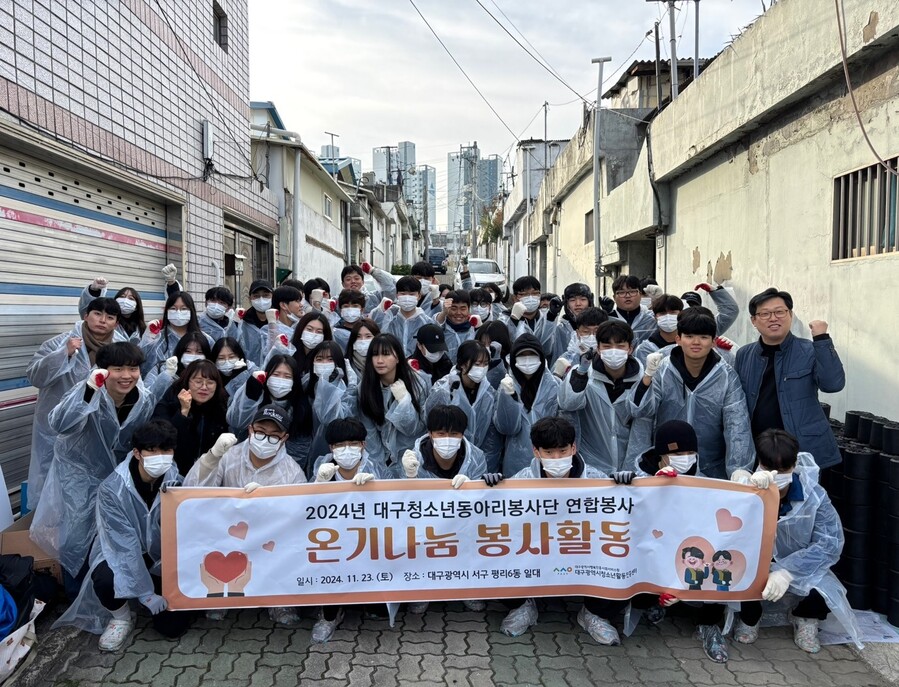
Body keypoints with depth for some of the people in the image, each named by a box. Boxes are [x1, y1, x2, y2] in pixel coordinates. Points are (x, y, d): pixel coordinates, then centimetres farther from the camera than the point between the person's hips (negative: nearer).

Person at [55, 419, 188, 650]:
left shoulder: (177, 482, -17)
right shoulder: (112, 489, -24)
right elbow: (126, 545, -24)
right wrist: (146, 593, -25)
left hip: (164, 556, 1)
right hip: (121, 554, -1)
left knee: (172, 626, -9)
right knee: (105, 580, -35)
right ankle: (121, 618, -1)